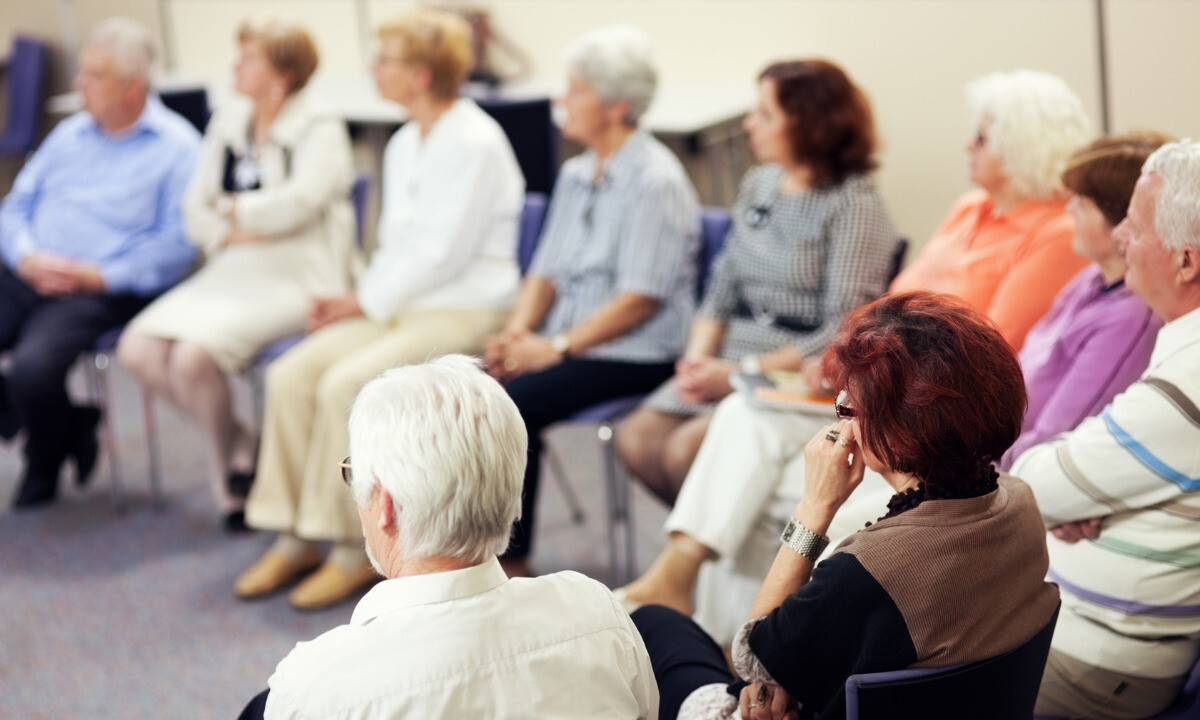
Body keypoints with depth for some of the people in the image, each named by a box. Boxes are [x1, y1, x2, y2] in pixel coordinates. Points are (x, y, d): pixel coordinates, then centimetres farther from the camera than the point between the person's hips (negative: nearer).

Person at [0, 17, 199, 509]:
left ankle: (44, 466, 3)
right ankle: (66, 428, 6)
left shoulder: (176, 147, -1)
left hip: (104, 292, -6)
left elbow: (177, 245, -10)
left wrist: (101, 276, -18)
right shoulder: (70, 134, 20)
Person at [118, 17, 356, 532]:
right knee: (138, 348, -15)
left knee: (195, 355, -29)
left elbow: (298, 202, -20)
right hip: (230, 274, 7)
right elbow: (195, 214, 13)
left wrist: (232, 210, -4)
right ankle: (238, 442, 4)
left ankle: (230, 462, 0)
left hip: (294, 278, -7)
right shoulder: (227, 125, 16)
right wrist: (235, 233, -8)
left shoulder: (320, 131, -3)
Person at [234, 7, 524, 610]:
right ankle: (294, 539, -5)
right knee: (291, 375, -11)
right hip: (398, 305, 9)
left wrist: (365, 301, -12)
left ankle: (355, 551, -15)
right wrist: (359, 299, 3)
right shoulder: (404, 145, 15)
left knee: (345, 385, -28)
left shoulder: (475, 144, -14)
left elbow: (443, 254, -18)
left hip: (463, 312, -9)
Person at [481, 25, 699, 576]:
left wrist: (555, 347, -18)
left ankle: (511, 565, -15)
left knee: (514, 402, -27)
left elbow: (641, 299, -17)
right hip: (569, 346, 8)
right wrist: (517, 332, -1)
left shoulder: (656, 181, -12)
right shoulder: (576, 174, 15)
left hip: (635, 356, -8)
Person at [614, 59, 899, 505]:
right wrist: (699, 354, -5)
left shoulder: (854, 205, -11)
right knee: (637, 437, -11)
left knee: (687, 449, -25)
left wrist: (743, 372, -20)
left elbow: (843, 333, -16)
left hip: (801, 376, -7)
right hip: (735, 356, 7)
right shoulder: (758, 185, 12)